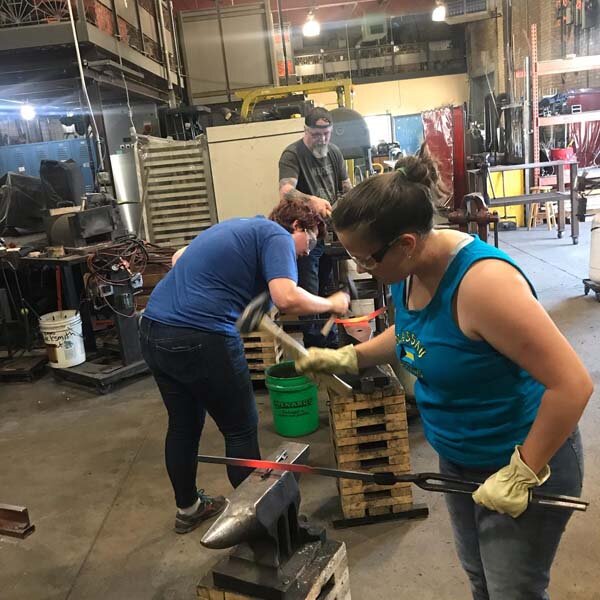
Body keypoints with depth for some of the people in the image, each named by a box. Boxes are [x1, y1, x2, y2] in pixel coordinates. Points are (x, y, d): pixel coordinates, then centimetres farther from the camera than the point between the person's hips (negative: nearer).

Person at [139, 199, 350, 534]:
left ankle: (188, 508, 40)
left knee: (183, 425, 23)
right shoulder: (277, 236, -3)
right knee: (241, 429, 10)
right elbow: (286, 298, -20)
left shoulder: (236, 227, 23)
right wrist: (331, 304, -3)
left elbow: (180, 258, 35)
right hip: (200, 339, -9)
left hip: (152, 330, 9)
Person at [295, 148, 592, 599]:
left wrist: (522, 474, -25)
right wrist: (347, 357, 3)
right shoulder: (408, 271, -8)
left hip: (525, 461, -7)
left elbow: (573, 384, -31)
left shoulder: (482, 281, -34)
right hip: (458, 460, 8)